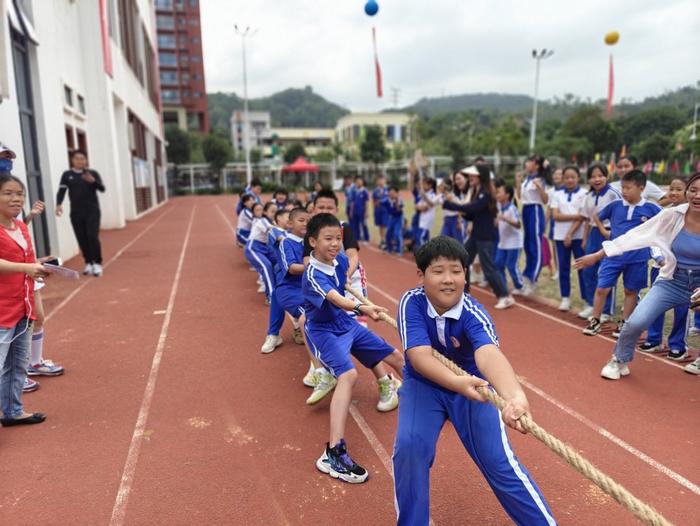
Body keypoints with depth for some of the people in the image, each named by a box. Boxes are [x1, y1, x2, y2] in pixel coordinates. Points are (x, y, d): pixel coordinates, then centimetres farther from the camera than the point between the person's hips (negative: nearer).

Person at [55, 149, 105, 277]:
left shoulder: (92, 173, 2)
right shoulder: (67, 175, 5)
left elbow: (102, 188, -7)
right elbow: (61, 190, -1)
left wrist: (93, 181, -26)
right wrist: (59, 204, -17)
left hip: (92, 211, -2)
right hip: (76, 213, 2)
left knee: (92, 237, -11)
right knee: (82, 239, 5)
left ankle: (97, 264, -4)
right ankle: (89, 263, 16)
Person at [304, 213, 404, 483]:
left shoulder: (340, 259, -5)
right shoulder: (313, 275, -26)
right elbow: (335, 299, -47)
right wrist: (362, 308, -61)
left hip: (347, 324, 8)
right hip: (324, 331, -7)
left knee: (397, 358, 14)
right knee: (348, 374, -34)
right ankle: (333, 453, -36)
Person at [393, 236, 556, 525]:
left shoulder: (473, 313, -25)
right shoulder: (412, 302, -23)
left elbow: (488, 353, -46)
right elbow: (419, 355, -34)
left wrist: (514, 395, -66)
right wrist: (457, 382, -53)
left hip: (471, 385, 0)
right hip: (424, 385, 1)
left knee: (499, 461, -9)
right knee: (409, 446, -20)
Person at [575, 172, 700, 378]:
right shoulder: (672, 216, -12)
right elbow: (635, 235, -9)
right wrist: (597, 255, -8)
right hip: (672, 281, 0)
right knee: (636, 322, -16)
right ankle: (619, 361, 11)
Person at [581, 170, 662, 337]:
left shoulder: (651, 209, -5)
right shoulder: (615, 206, -1)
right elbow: (597, 217, 15)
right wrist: (604, 231, 6)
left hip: (637, 258, -1)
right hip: (614, 256, 1)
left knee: (631, 291, 11)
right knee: (602, 288, -2)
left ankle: (623, 323, 26)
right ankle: (595, 321, 13)